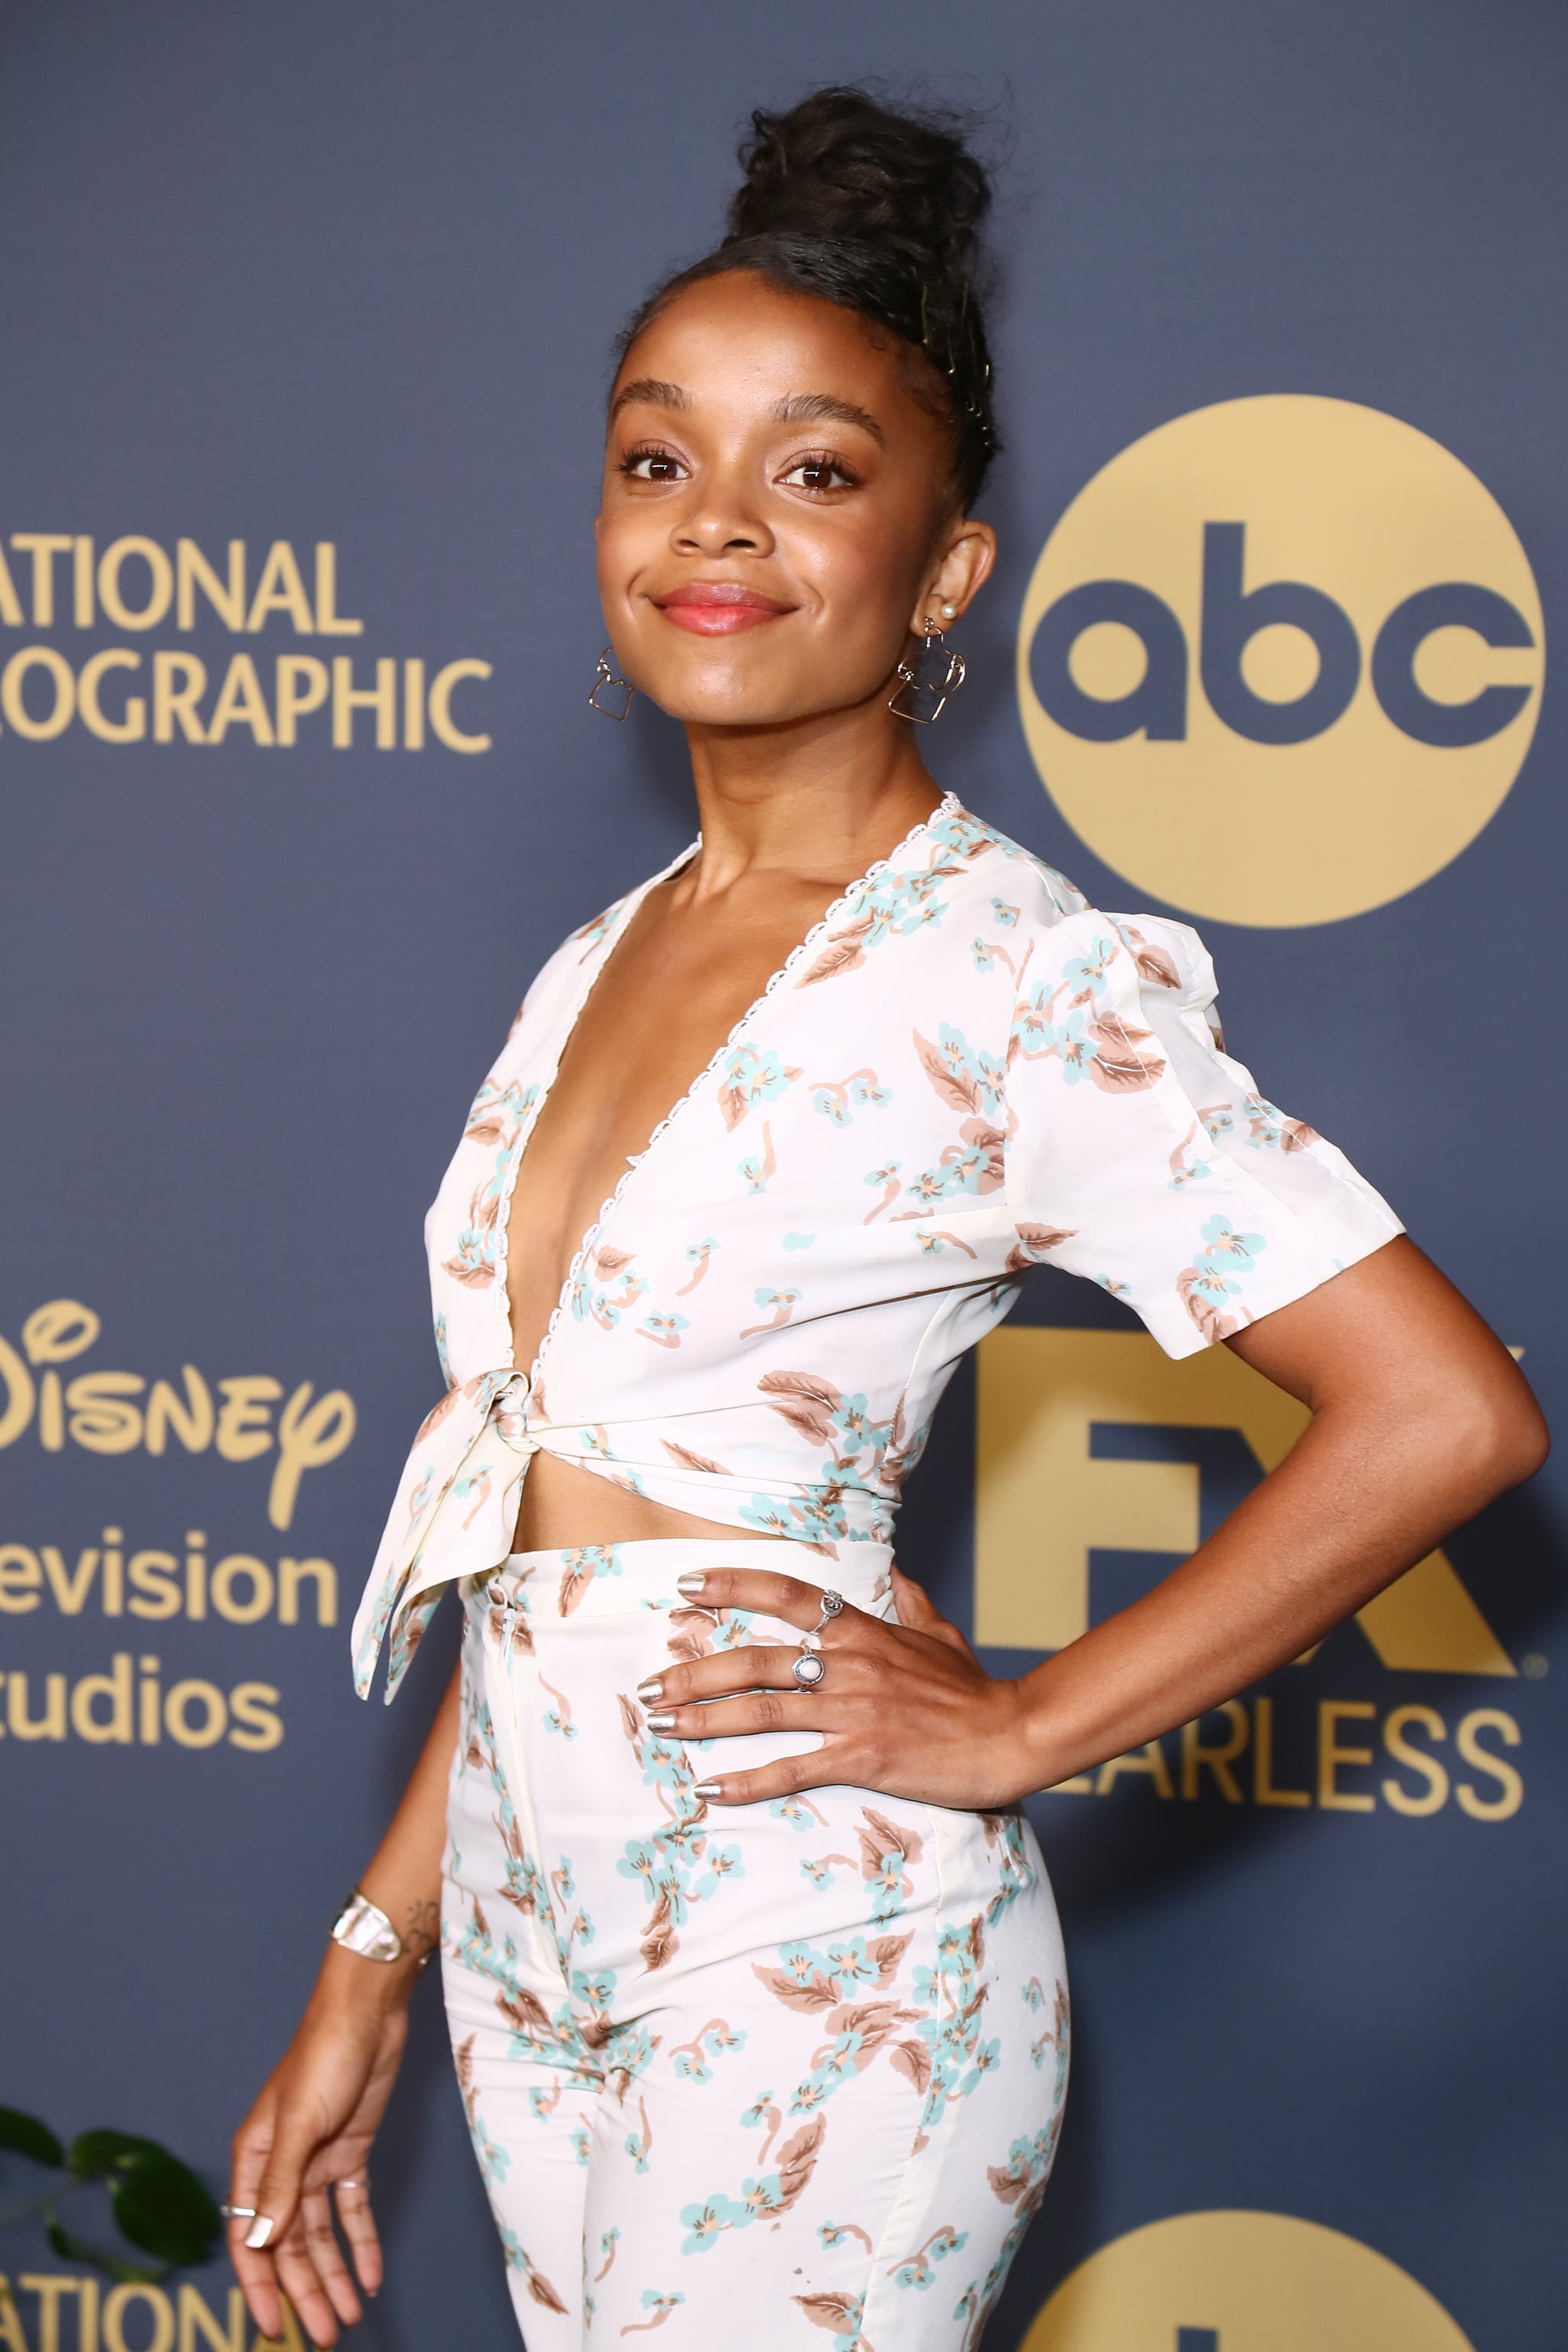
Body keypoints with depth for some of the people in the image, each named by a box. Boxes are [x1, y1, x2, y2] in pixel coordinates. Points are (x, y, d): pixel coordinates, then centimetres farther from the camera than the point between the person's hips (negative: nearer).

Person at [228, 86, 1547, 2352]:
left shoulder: (1019, 976, -12)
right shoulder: (598, 969, 11)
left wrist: (1013, 1731, -12)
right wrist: (374, 1964, 12)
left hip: (813, 1972, -7)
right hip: (539, 1946, 7)